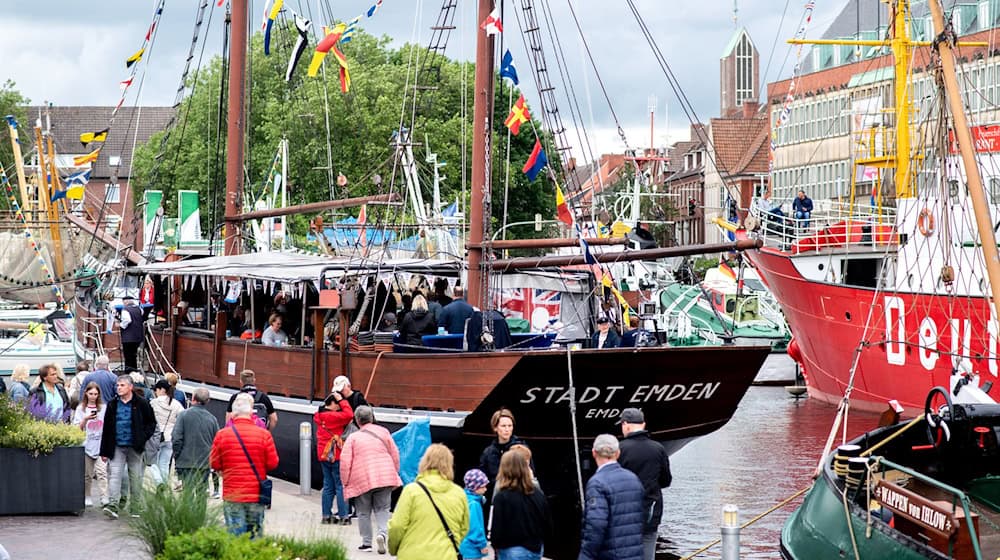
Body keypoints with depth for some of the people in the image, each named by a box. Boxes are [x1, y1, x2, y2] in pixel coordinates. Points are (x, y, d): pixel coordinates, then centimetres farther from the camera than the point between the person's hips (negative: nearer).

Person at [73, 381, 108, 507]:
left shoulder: (104, 407, 7)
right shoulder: (81, 409, 7)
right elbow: (78, 428, 4)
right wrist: (86, 419, -13)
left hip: (101, 444, -1)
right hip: (86, 444, 1)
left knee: (101, 471, -12)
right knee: (87, 473, 6)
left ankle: (105, 498, -17)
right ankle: (87, 498, 17)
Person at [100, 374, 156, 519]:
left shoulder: (141, 404, -1)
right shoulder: (113, 405, 7)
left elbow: (151, 423, 6)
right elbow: (106, 429, 8)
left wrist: (143, 438, -8)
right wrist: (104, 451, 6)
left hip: (134, 447, -2)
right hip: (117, 447, 2)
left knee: (136, 477, 6)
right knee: (114, 474, -10)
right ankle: (113, 505, -18)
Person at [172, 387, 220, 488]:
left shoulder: (184, 415, -5)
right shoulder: (212, 418, 4)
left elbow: (176, 438, -8)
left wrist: (176, 459, 1)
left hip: (187, 463, -3)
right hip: (205, 464, 3)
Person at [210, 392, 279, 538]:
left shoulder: (222, 435, -4)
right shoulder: (264, 434, -5)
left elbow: (214, 464, 1)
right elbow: (273, 463, -3)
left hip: (232, 496, 0)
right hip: (256, 496, 0)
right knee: (255, 536, 9)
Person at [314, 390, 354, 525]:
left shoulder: (318, 416, 8)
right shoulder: (333, 416, -17)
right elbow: (349, 415, -25)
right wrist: (342, 400, -15)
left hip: (323, 455, 8)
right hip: (336, 455, -8)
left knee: (328, 486, 14)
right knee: (341, 486, -2)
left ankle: (326, 515, 15)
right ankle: (343, 516, -2)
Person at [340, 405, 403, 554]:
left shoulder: (352, 438, 0)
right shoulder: (383, 432, 6)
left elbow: (345, 462, -5)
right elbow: (395, 455, 10)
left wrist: (345, 483, 5)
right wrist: (395, 473, 23)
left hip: (362, 480, -1)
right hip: (384, 478, 2)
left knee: (364, 512, 11)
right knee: (382, 509, 8)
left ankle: (366, 542, 11)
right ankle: (382, 533, -16)